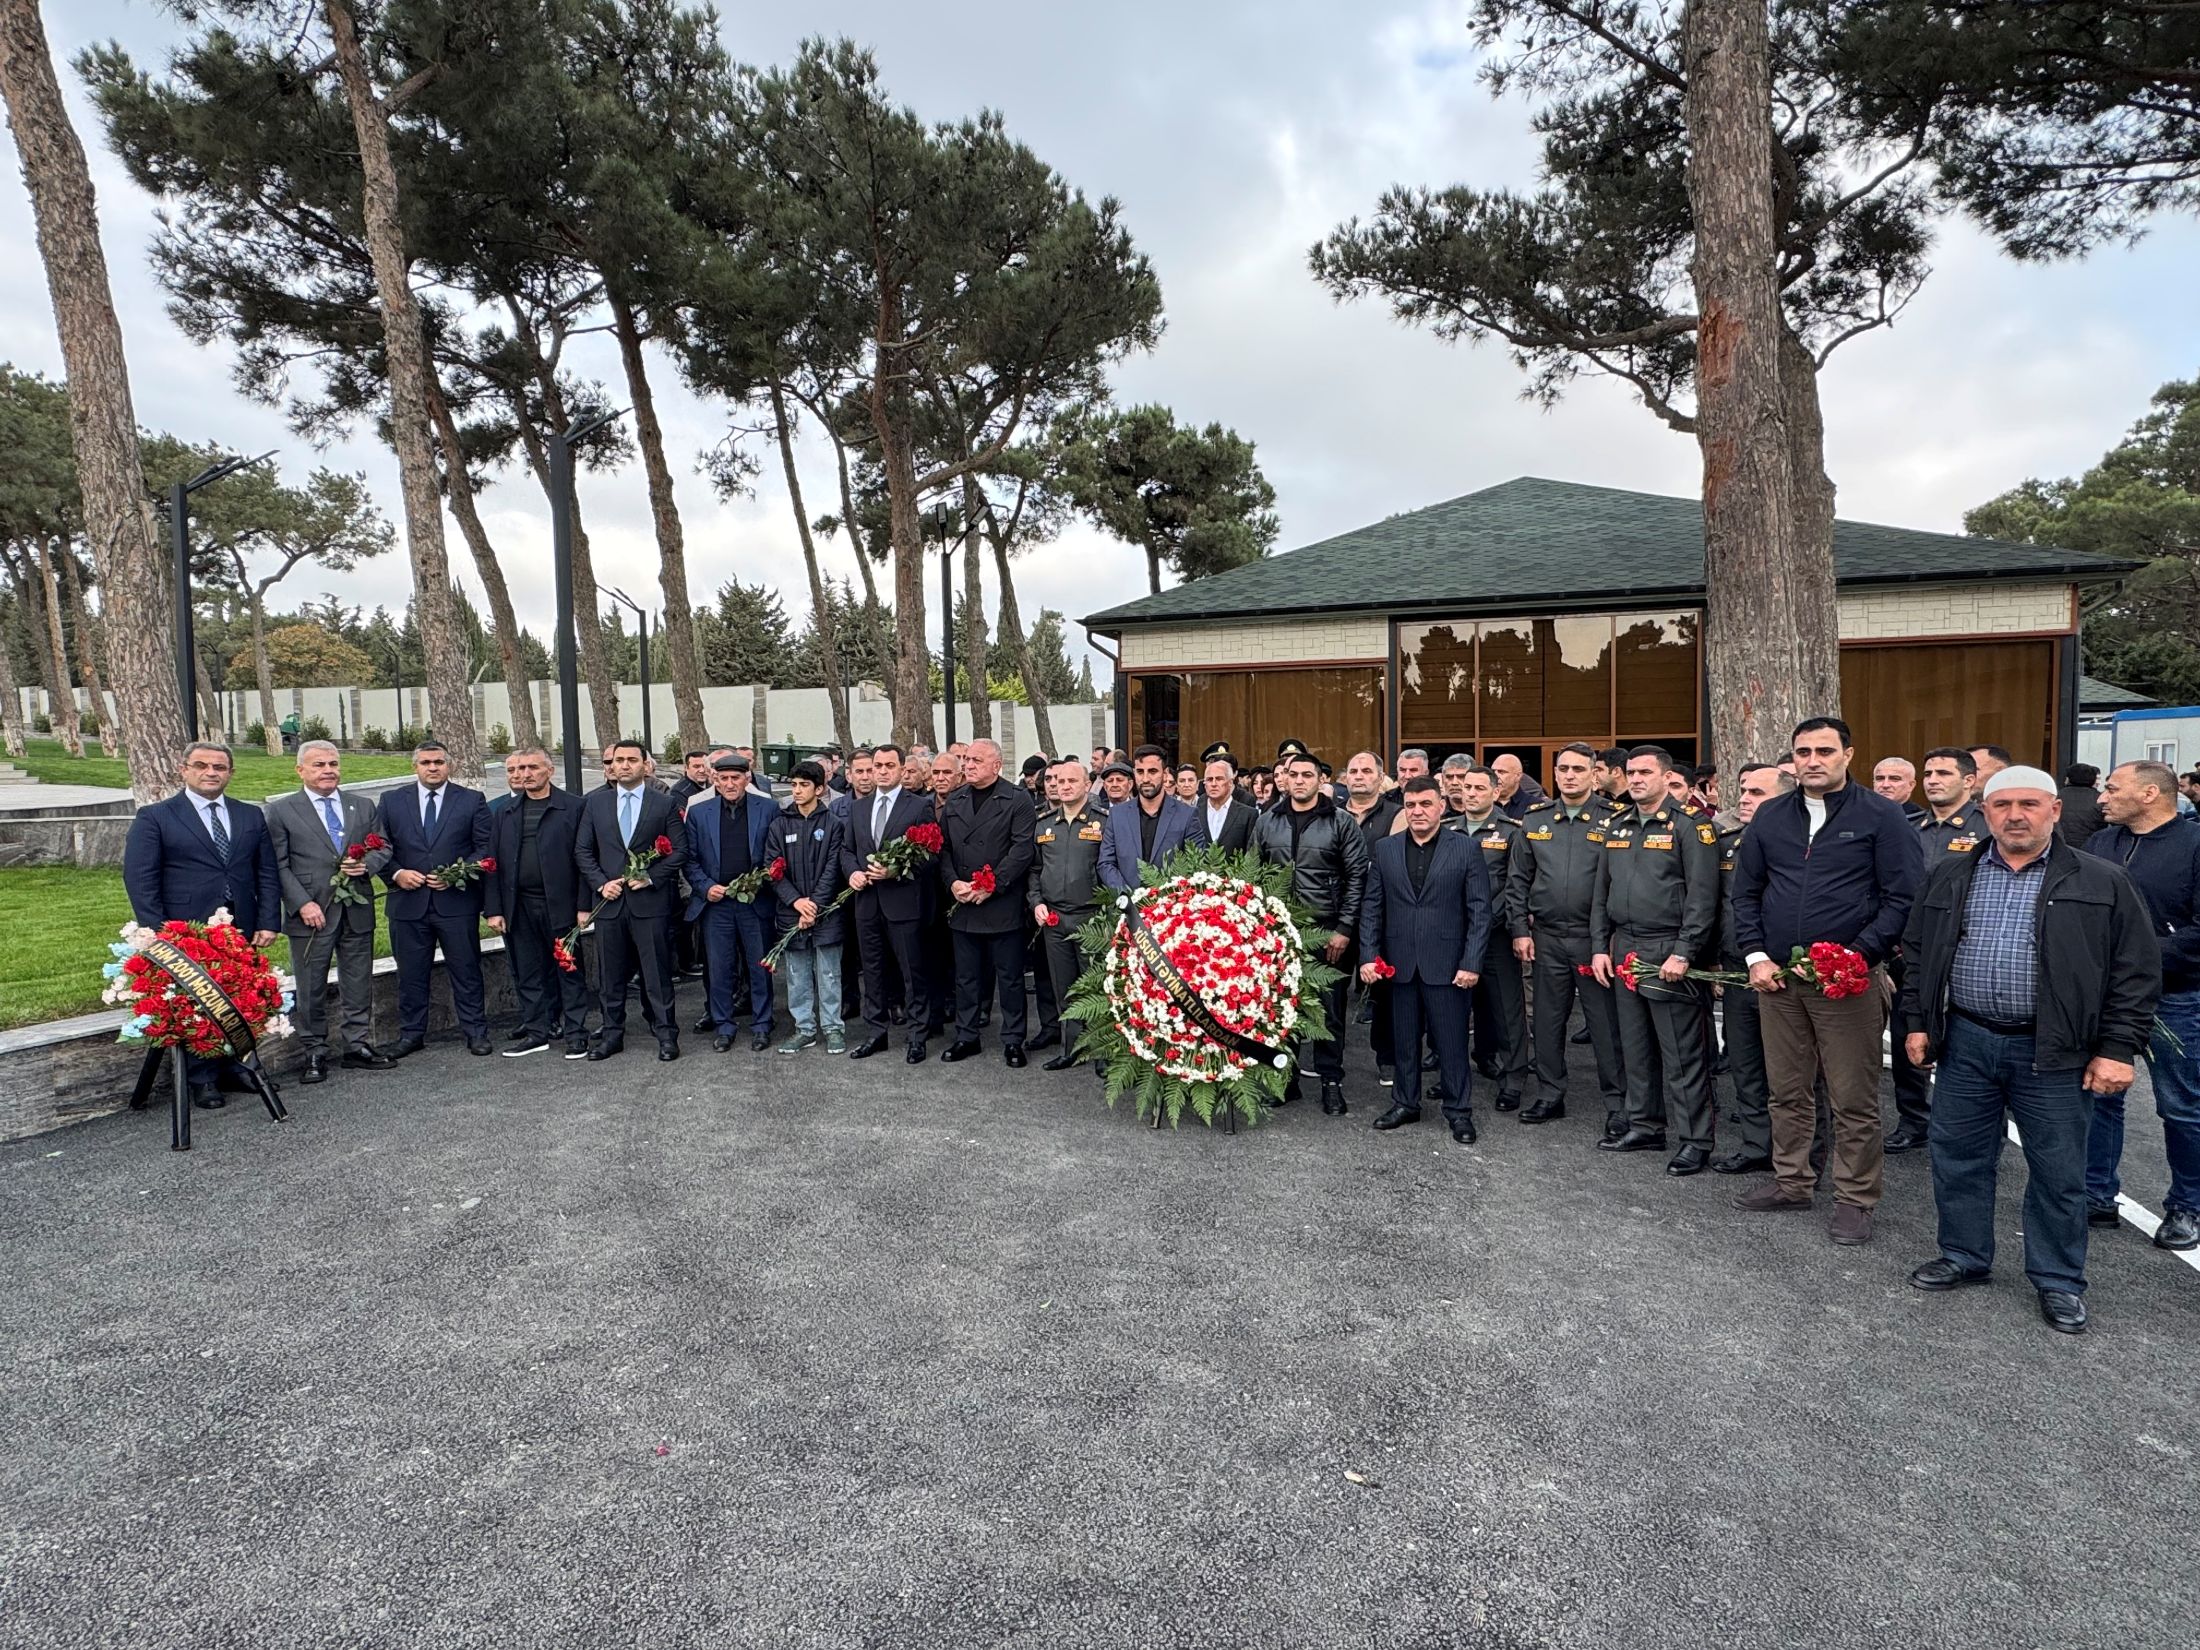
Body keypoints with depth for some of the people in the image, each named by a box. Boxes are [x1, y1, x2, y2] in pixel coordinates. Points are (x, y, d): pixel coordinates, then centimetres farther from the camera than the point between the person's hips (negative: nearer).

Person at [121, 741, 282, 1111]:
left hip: (242, 933, 3)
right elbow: (139, 880, -3)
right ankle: (203, 1081, 13)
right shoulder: (154, 818, 1)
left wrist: (267, 922, 2)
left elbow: (267, 873, 12)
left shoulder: (250, 816, 12)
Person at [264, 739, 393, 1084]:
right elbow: (279, 866, -4)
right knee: (310, 990, 4)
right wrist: (302, 903, -14)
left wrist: (367, 864, -8)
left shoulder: (363, 806, 11)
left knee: (359, 985, 10)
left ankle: (357, 1046, 20)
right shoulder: (280, 811, 0)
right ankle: (314, 1053, 15)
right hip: (311, 913, -3)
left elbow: (382, 849, 14)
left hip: (357, 911, 3)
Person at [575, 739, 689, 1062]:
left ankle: (666, 1034, 10)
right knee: (610, 974, 10)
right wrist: (600, 883, -5)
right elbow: (582, 850, 8)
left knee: (657, 972, 2)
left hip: (651, 902, -2)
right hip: (609, 899, 3)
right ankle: (612, 1032, 22)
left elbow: (679, 851, 0)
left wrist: (651, 877, -11)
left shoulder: (665, 804, 2)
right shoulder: (595, 802, 8)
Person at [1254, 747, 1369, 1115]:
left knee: (1329, 1009, 3)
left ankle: (1331, 1082, 16)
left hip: (1328, 933, -3)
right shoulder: (1267, 822, 7)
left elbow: (1357, 877, -4)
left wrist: (1344, 929, -8)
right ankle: (1285, 1077, 22)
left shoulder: (1341, 822, -2)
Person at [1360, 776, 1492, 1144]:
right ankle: (1405, 1103, 26)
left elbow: (1480, 910, -3)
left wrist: (1471, 962, -9)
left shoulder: (1466, 848, -2)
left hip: (1447, 963, -2)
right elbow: (1372, 906, 6)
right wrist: (1368, 956, -2)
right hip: (1399, 962, 3)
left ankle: (1458, 1110, 18)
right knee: (1405, 1038, 12)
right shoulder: (1385, 849, 6)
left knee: (1451, 1040, 4)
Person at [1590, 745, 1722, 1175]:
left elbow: (1702, 896, -13)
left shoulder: (1689, 825, -7)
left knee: (1682, 1054, -2)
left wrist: (1683, 954, -17)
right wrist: (1600, 947, 10)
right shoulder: (1617, 829, 14)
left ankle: (1695, 1142, 6)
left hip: (1668, 953, -7)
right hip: (1623, 951, 7)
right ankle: (1645, 1127, 25)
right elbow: (1601, 894, 17)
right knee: (1635, 1047, 13)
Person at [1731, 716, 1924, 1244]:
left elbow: (1903, 897, -7)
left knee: (1854, 1099, 3)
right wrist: (1756, 956, 2)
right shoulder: (1771, 816, 9)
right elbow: (1745, 891, 12)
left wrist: (1856, 957, -15)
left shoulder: (1881, 816, -3)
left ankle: (1855, 1200, 16)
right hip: (1775, 977, 4)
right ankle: (1792, 1182, 28)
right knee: (1787, 1090, 14)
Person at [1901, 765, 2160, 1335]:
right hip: (1965, 1043, 3)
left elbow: (2136, 971, -2)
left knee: (2057, 1171, 8)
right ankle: (1964, 1256, 28)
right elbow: (1918, 954, 12)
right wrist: (1918, 1022, 7)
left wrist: (2118, 1049, -7)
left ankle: (2059, 1280, 24)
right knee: (1958, 1157, 11)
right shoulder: (1950, 877, 7)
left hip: (2053, 1052, -3)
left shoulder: (2103, 882, -1)